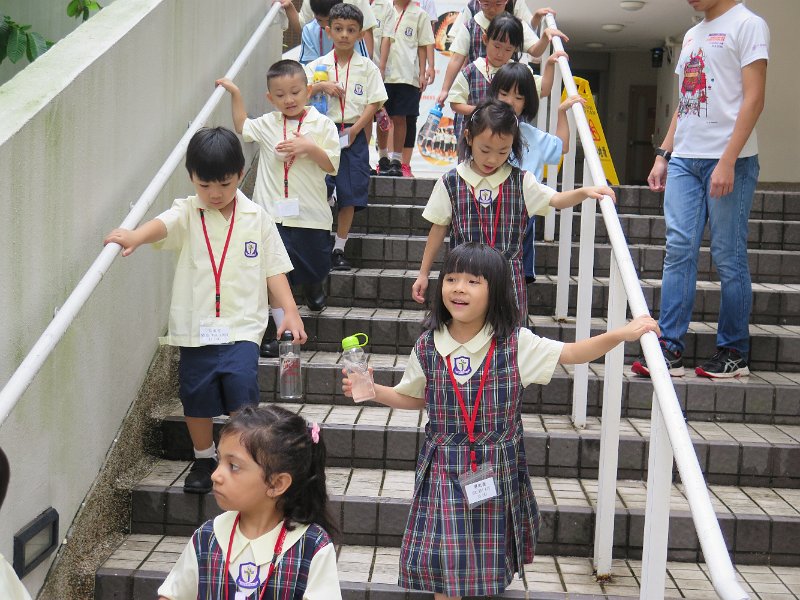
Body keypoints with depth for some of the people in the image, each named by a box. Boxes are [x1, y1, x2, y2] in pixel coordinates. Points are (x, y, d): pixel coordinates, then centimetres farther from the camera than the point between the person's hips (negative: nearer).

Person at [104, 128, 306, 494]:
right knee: (196, 395, 9)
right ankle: (203, 458, 31)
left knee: (242, 393, -11)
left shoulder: (256, 218, 4)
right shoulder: (187, 214, 1)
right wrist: (134, 236, -44)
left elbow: (273, 269, 6)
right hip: (195, 326, 1)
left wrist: (290, 310, -5)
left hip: (241, 325, -1)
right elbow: (162, 225, -22)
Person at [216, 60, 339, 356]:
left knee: (317, 267, 16)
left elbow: (332, 165, -4)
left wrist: (309, 147, -18)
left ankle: (313, 286, 53)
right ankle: (281, 330, 2)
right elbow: (242, 128, 25)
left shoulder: (321, 124, -1)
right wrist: (235, 94, 16)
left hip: (310, 212, 0)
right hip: (273, 212, 0)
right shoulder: (267, 124, 5)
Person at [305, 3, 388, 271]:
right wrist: (321, 86, -15)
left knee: (349, 194, 3)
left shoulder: (367, 68, 3)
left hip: (353, 135, 0)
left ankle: (339, 249, 13)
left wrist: (355, 129, -11)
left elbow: (374, 103, -1)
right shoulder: (318, 65, 5)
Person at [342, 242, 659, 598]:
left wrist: (622, 334, -20)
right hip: (444, 471, 1)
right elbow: (413, 397, 11)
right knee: (444, 564, 3)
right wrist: (370, 390, -2)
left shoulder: (515, 343, -8)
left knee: (489, 565, 12)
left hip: (496, 472, 0)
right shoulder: (427, 346, -3)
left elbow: (570, 354, -8)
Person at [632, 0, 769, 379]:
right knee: (678, 251, 0)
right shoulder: (692, 36, 21)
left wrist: (728, 161, -17)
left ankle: (734, 352, 9)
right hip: (684, 159, 7)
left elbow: (753, 99, -10)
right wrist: (663, 155, 15)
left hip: (727, 162, -6)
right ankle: (670, 348, 2)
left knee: (728, 257, -1)